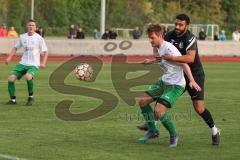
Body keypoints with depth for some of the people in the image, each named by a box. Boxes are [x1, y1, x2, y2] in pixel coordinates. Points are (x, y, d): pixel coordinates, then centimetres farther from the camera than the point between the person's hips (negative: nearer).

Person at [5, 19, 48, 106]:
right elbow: (15, 47, 20)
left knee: (28, 77, -33)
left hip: (33, 65, -5)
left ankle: (30, 97, -11)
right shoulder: (22, 37, 7)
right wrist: (9, 57, 6)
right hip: (22, 63, 5)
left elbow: (45, 52, 1)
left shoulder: (39, 38, -4)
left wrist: (43, 63, -12)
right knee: (11, 78, -11)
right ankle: (13, 99, 4)